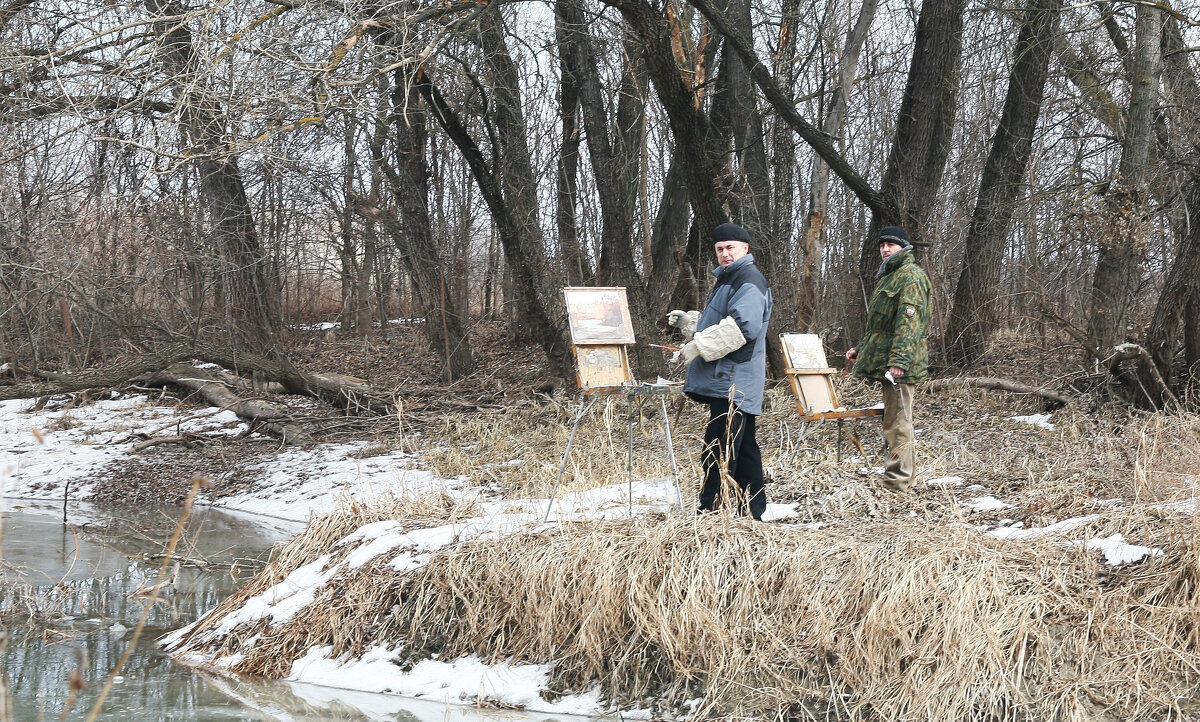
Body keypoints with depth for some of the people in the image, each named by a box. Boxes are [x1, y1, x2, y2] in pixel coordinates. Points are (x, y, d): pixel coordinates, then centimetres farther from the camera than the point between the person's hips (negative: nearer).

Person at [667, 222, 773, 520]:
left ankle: (710, 513, -12)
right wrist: (687, 321, 17)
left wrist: (699, 346, -23)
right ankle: (753, 510, 20)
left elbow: (742, 326, -27)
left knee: (719, 451, -12)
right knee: (743, 448, 14)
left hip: (732, 381, -11)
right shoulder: (727, 280, 22)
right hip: (725, 382, 11)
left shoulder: (749, 282, -12)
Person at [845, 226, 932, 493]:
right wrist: (861, 349, 29)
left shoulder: (910, 276, -10)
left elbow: (909, 321, -21)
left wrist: (899, 359, -28)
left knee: (897, 422, -10)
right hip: (884, 360, 11)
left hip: (898, 362, -11)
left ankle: (896, 484, -9)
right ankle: (905, 479, 21)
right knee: (896, 422, 14)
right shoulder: (888, 276, 23)